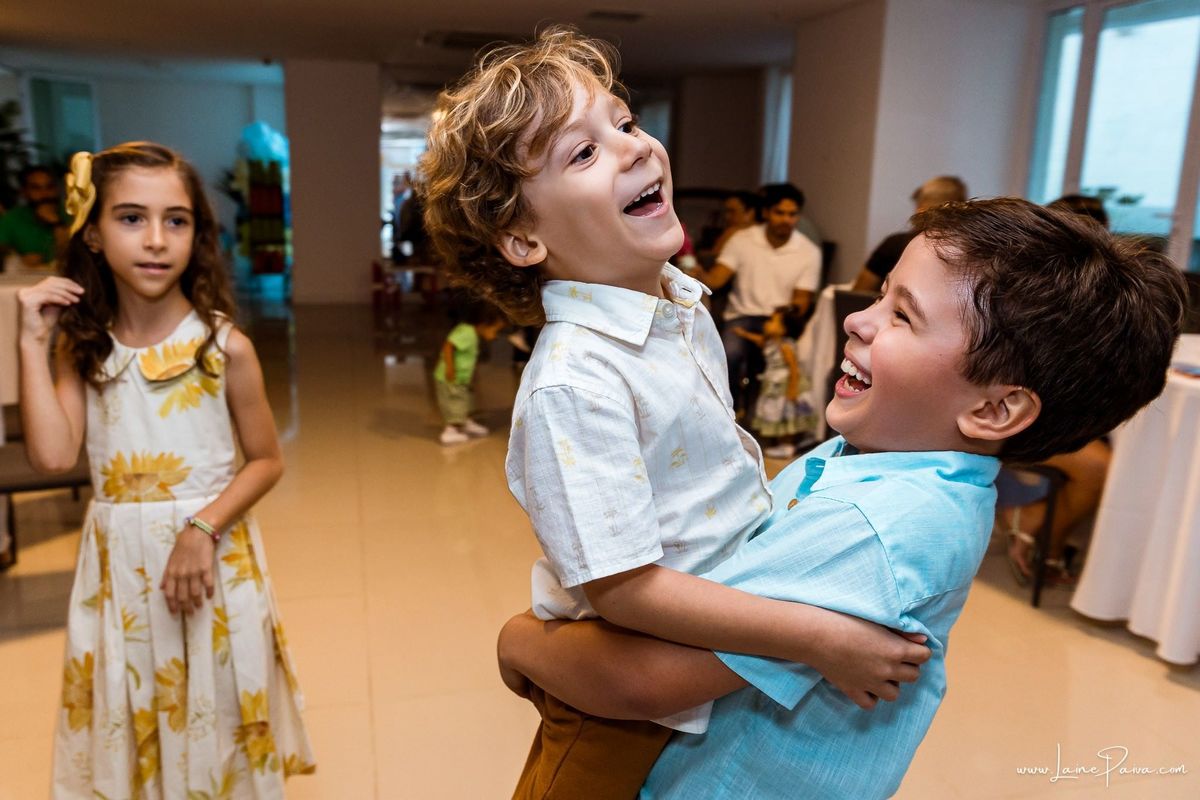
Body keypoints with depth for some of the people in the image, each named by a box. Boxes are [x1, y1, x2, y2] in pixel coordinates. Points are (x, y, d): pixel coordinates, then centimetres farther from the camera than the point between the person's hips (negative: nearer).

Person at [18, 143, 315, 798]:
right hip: (117, 564, 3)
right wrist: (33, 343, -12)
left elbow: (266, 460, -6)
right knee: (128, 726, 17)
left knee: (213, 726, 12)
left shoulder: (224, 346, -11)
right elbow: (53, 455, -14)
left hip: (212, 556, -2)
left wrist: (204, 528, -19)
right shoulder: (82, 347, -2)